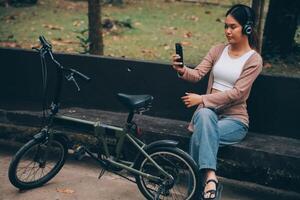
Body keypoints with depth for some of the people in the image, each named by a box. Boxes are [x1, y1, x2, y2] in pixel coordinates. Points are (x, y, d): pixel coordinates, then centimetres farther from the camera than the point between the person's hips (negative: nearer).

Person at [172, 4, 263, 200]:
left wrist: (202, 99, -18)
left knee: (199, 138, -32)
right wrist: (182, 70, -25)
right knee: (204, 114, -35)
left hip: (235, 118, -3)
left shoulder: (254, 60, -5)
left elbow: (236, 93, -14)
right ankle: (211, 178, -38)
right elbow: (198, 74, -2)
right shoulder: (218, 50, 9)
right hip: (209, 111, 3)